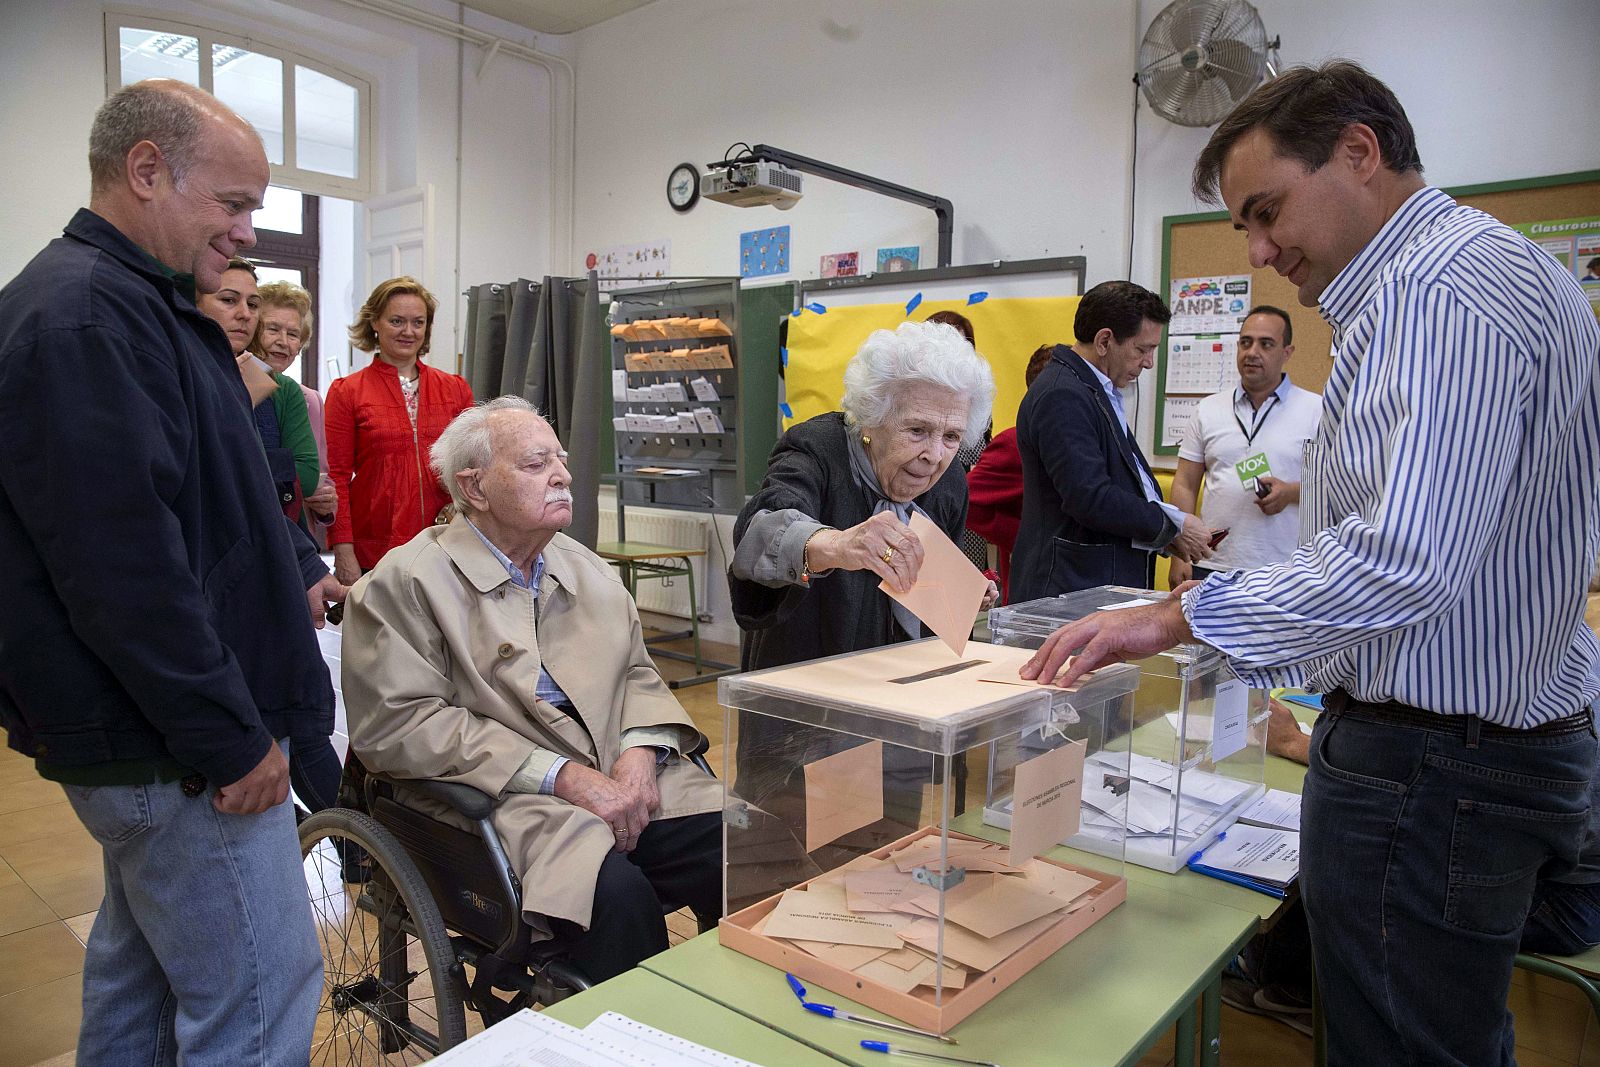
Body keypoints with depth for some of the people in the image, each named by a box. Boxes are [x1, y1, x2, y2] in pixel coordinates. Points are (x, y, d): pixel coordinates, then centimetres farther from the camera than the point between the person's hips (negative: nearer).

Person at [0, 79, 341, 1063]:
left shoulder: (142, 305, 15)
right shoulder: (82, 316, -18)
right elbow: (125, 562, -25)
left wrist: (296, 569, 13)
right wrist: (232, 739, -20)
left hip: (149, 734, 11)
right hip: (177, 752, -10)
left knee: (140, 979, 23)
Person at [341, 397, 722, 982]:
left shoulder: (584, 566, 20)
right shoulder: (405, 582, -1)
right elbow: (400, 723, -10)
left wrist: (641, 749, -4)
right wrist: (563, 776, -16)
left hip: (629, 780, 6)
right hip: (506, 802, -5)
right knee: (619, 894, -33)